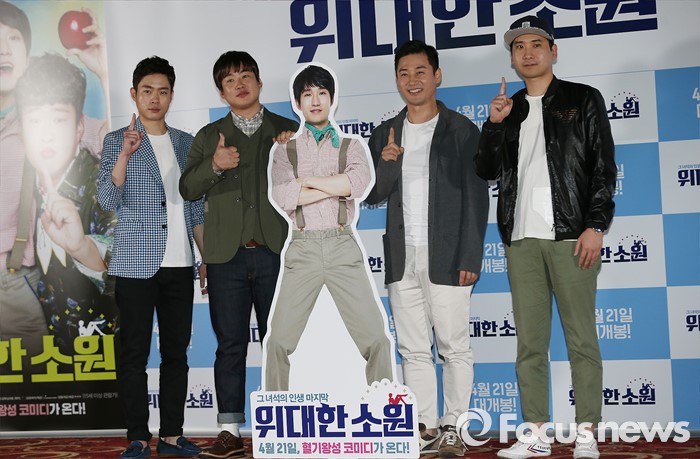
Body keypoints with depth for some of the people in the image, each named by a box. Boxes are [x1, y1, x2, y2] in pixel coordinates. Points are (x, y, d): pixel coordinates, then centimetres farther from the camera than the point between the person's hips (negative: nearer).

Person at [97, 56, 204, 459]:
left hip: (180, 264, 4)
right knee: (134, 351, 0)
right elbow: (108, 200, -10)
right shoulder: (118, 141, 2)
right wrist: (125, 154, -24)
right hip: (136, 264, -4)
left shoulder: (186, 143, 13)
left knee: (177, 350, 6)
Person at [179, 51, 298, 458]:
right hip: (227, 256, 1)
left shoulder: (288, 131, 11)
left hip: (276, 252, -1)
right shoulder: (209, 136, 14)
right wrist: (213, 166, -14)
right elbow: (188, 189, 4)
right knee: (231, 344, 3)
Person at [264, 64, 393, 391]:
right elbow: (283, 198, -6)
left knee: (375, 338, -4)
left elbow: (359, 184, -9)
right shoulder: (285, 150, 13)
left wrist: (306, 180, -4)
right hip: (303, 248, 0)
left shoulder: (352, 147, 13)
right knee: (279, 341, -1)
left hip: (343, 247, 0)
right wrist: (337, 186, -6)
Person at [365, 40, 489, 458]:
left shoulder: (461, 130, -1)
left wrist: (470, 259, -10)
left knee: (454, 347, 0)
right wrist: (385, 164, -10)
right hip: (401, 259, 5)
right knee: (414, 350, 8)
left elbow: (476, 199, -4)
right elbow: (373, 196, 11)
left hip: (445, 258, -4)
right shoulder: (385, 135, 12)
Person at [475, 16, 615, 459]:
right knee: (530, 342, 4)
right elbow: (488, 171, 11)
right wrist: (495, 124, -3)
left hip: (571, 235, -3)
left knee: (581, 338, -2)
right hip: (522, 239, 4)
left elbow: (603, 166, 1)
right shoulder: (509, 110, 18)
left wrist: (596, 226, -9)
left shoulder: (583, 99, 8)